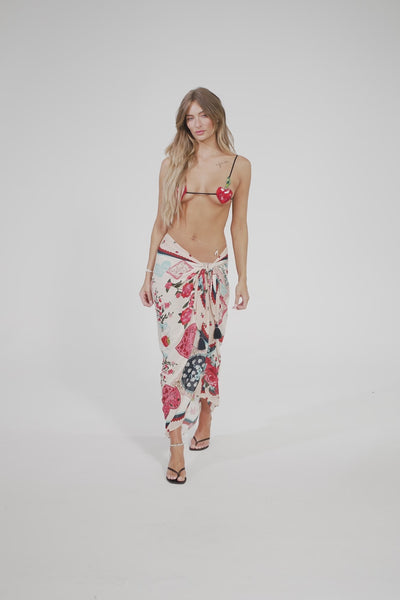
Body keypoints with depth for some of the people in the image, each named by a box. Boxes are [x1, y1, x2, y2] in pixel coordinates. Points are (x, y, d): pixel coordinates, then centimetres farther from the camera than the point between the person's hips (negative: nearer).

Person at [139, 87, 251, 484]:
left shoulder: (239, 166, 3)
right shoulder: (173, 163, 3)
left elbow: (239, 225, 6)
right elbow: (161, 220, 6)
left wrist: (242, 279, 4)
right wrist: (148, 273, 4)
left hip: (213, 269, 1)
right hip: (172, 266, -1)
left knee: (206, 350, 11)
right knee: (176, 353, -5)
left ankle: (204, 424, 33)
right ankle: (176, 450, 0)